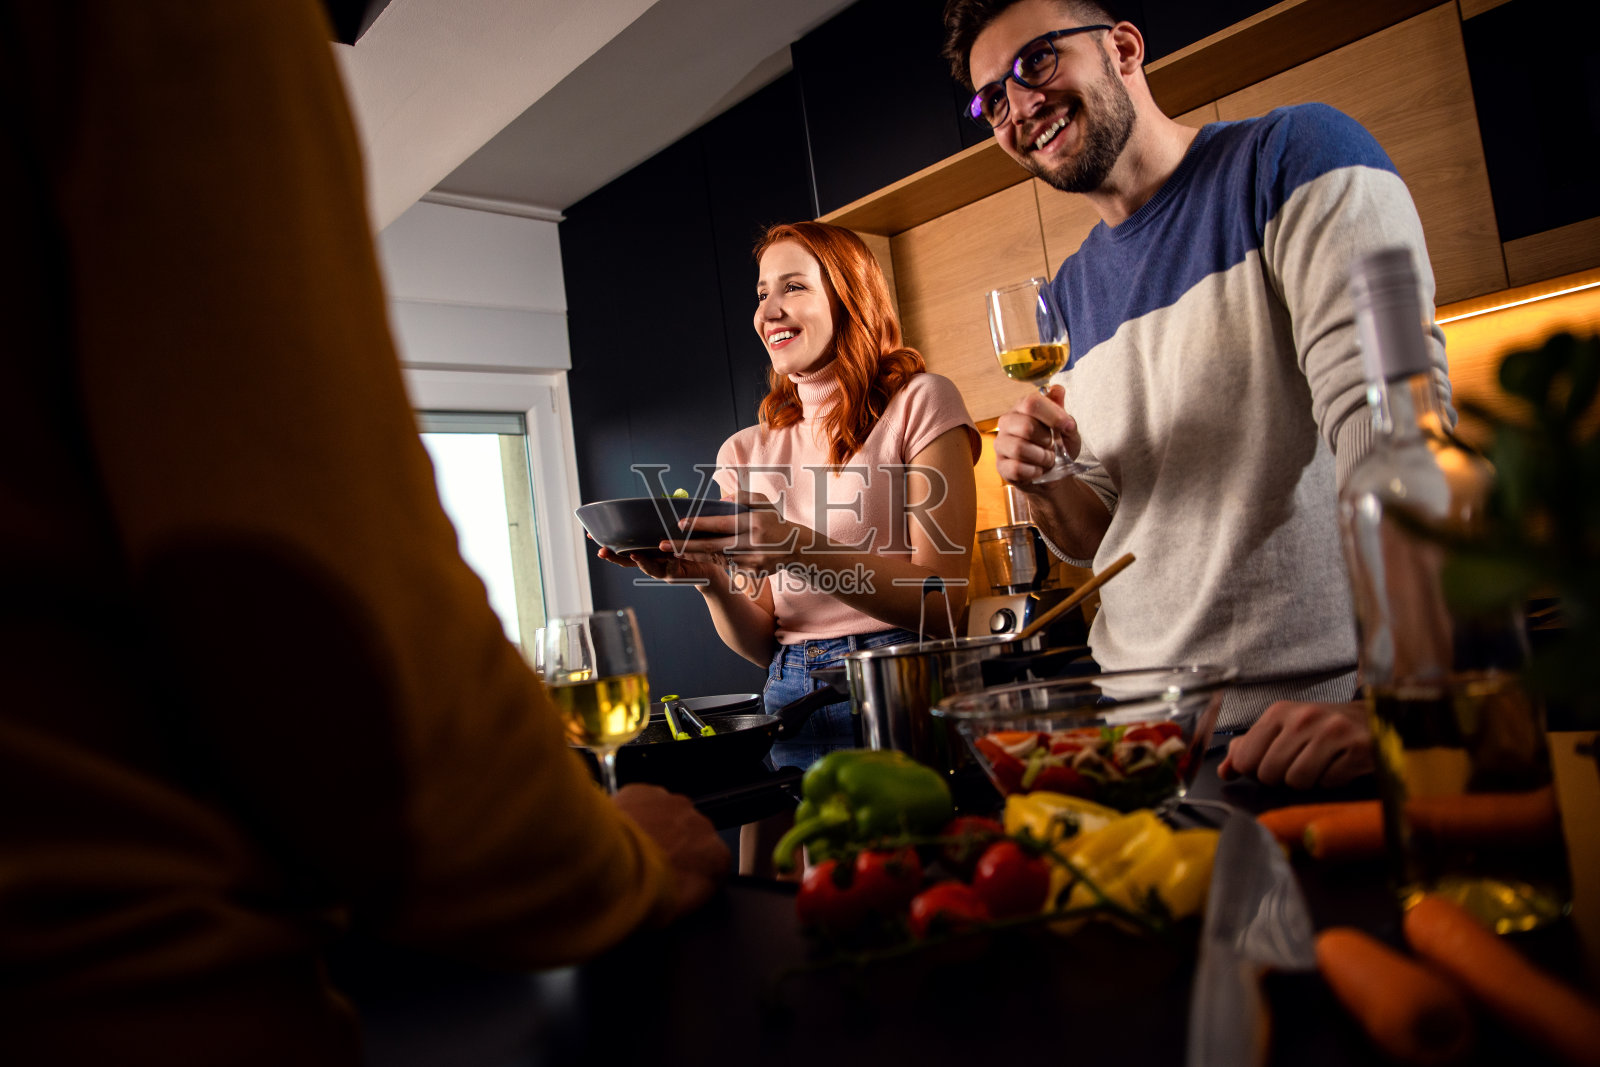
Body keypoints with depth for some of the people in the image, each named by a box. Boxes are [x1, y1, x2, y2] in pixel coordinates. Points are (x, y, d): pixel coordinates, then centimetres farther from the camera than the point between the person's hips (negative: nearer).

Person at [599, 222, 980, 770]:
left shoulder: (920, 403, -1)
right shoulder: (745, 453, 10)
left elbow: (943, 600, -10)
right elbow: (762, 645, 6)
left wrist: (802, 548, -22)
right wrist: (708, 578, -14)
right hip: (795, 711, 3)